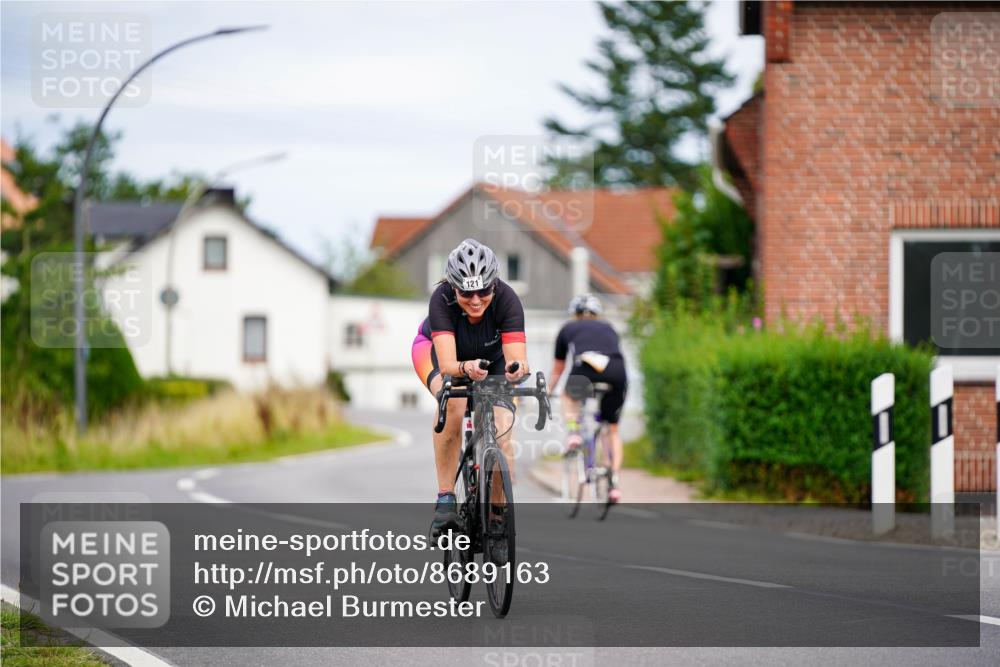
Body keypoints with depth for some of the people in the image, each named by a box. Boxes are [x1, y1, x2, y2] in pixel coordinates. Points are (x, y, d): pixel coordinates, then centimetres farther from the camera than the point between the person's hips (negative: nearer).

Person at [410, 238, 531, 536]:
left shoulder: (506, 299, -35)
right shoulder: (441, 299, -37)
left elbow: (518, 359, -43)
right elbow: (447, 364, -46)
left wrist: (517, 369, -65)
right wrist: (467, 368, -68)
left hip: (491, 355, 2)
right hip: (437, 348, -2)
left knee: (501, 433, -19)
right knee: (453, 401, -35)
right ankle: (445, 498, -27)